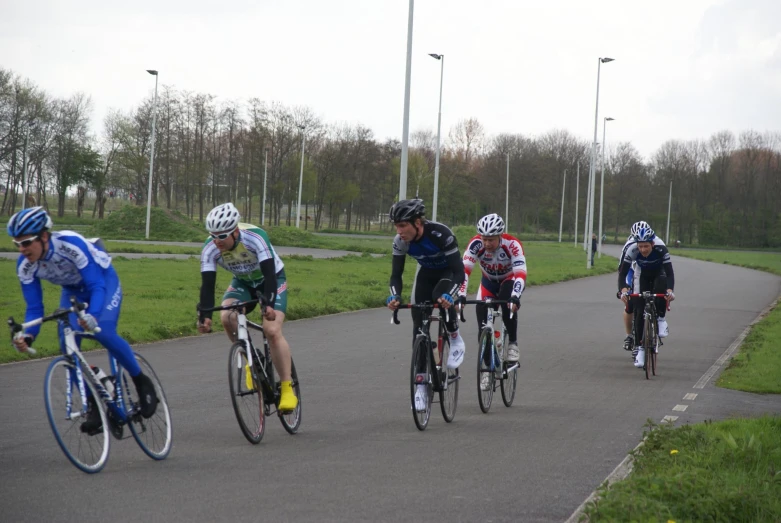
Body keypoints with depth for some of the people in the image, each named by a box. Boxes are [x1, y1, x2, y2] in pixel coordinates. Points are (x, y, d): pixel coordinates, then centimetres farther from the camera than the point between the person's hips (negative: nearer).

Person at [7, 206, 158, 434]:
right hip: (73, 290, 5)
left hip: (103, 280, -5)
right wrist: (27, 335, -38)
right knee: (67, 344, -16)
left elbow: (97, 286, -38)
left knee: (103, 333, -29)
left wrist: (92, 315, -58)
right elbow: (34, 308, -17)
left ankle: (141, 381, -6)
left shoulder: (71, 244, -38)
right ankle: (94, 405, -3)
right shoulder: (25, 266, -22)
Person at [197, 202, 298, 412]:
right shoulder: (210, 249, -24)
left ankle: (287, 389, -15)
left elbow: (269, 273, -41)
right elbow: (207, 284, -25)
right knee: (227, 317, -25)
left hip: (273, 279, -4)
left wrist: (269, 304, -55)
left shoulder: (255, 238, -35)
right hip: (242, 282, 4)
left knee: (272, 330, -22)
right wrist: (204, 316, -39)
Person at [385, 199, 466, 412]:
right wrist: (394, 296, -39)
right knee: (419, 326, -9)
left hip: (449, 273, -4)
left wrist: (449, 296, -53)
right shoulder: (400, 241, -23)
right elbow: (396, 274, -19)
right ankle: (421, 385, -3)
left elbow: (459, 271, -37)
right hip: (426, 274, 4)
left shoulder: (441, 234, -36)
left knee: (441, 297, -37)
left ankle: (456, 340, -9)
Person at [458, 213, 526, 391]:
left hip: (510, 280, -2)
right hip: (488, 282, 2)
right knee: (482, 314, -15)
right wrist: (461, 295, -50)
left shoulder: (512, 244, -34)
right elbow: (464, 270, -35)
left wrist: (515, 297, -57)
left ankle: (512, 343, -16)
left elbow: (520, 274, -42)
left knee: (508, 302, -35)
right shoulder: (476, 244, -29)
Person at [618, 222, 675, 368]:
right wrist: (623, 290, -49)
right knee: (639, 312, -10)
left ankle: (661, 319, -17)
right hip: (643, 278, 1)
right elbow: (623, 272, -31)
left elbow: (670, 273, -37)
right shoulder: (632, 250, -30)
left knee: (661, 287, -37)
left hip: (659, 275, -1)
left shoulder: (661, 249, -33)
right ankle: (639, 348, -3)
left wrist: (670, 290, -55)